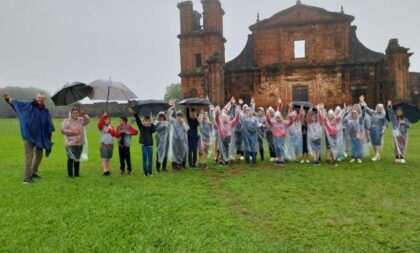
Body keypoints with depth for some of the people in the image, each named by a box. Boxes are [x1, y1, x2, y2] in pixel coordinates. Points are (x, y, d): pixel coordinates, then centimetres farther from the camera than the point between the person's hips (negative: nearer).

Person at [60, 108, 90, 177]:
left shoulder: (81, 120, 9)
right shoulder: (66, 121, 2)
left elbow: (88, 120, -10)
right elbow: (63, 130, -8)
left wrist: (83, 114, -25)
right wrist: (72, 132, -17)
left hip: (79, 143, 4)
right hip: (70, 143, -4)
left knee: (77, 159, 12)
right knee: (71, 159, -8)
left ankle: (77, 174, 21)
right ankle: (70, 174, 1)